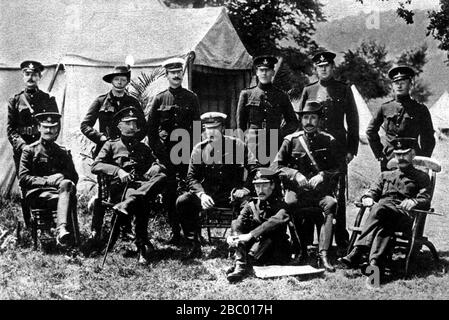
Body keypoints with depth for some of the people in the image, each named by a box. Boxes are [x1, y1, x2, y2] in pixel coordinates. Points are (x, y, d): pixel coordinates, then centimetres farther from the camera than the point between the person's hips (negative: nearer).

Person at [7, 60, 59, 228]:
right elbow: (10, 128, 6)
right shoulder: (15, 101, 10)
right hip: (22, 150, 1)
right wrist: (21, 145, -9)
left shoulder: (49, 100, 10)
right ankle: (29, 226, 10)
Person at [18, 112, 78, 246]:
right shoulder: (29, 150, 10)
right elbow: (23, 179, 0)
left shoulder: (63, 152, 21)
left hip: (61, 190, 3)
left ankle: (61, 230, -51)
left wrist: (61, 177, -7)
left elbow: (74, 177, 17)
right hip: (38, 194, -3)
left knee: (67, 184, -37)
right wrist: (48, 180, -12)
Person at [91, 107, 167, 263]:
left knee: (161, 177, -33)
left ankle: (128, 203, -47)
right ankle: (143, 247, -40)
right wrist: (118, 171, -13)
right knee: (142, 203, -40)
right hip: (120, 187, -3)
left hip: (143, 185, 4)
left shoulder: (143, 148, 31)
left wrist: (155, 167, -3)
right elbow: (95, 166, 5)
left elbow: (156, 163, 25)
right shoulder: (111, 145, 19)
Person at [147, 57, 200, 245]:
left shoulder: (191, 98, 8)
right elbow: (151, 128, 9)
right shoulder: (159, 99, 8)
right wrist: (156, 150, 1)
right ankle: (175, 231, 7)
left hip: (186, 151, -1)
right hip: (165, 152, 1)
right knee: (169, 193, 0)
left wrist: (194, 148, -2)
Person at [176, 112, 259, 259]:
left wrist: (245, 189, -18)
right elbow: (192, 177, 4)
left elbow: (254, 168, -6)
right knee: (182, 202, -20)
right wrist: (201, 194, -14)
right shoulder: (199, 149, 2)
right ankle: (194, 246, -10)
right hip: (207, 193, 3)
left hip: (231, 193, -3)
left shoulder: (236, 145, -4)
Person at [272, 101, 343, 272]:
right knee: (289, 204, -34)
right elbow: (276, 165, 7)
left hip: (321, 190, 0)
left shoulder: (329, 141, 10)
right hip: (297, 190, 0)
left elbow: (337, 168, 8)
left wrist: (322, 176, -11)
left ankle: (323, 253, -35)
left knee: (331, 204, -33)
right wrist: (295, 174, -9)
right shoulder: (291, 140, 10)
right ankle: (300, 250, -18)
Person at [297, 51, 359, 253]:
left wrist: (351, 149, 0)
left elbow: (353, 121, 7)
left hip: (337, 150, -2)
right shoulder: (308, 91, 13)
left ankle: (341, 242, 5)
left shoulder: (344, 90, 8)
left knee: (337, 195, -1)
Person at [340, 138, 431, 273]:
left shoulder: (421, 177, 23)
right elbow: (374, 191, 23)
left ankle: (358, 252, -46)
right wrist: (367, 198, -4)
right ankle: (376, 261, -56)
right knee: (385, 225, -36)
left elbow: (426, 201, 8)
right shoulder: (385, 175, 35)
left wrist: (413, 202, -17)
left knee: (381, 208, -36)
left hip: (404, 215, -3)